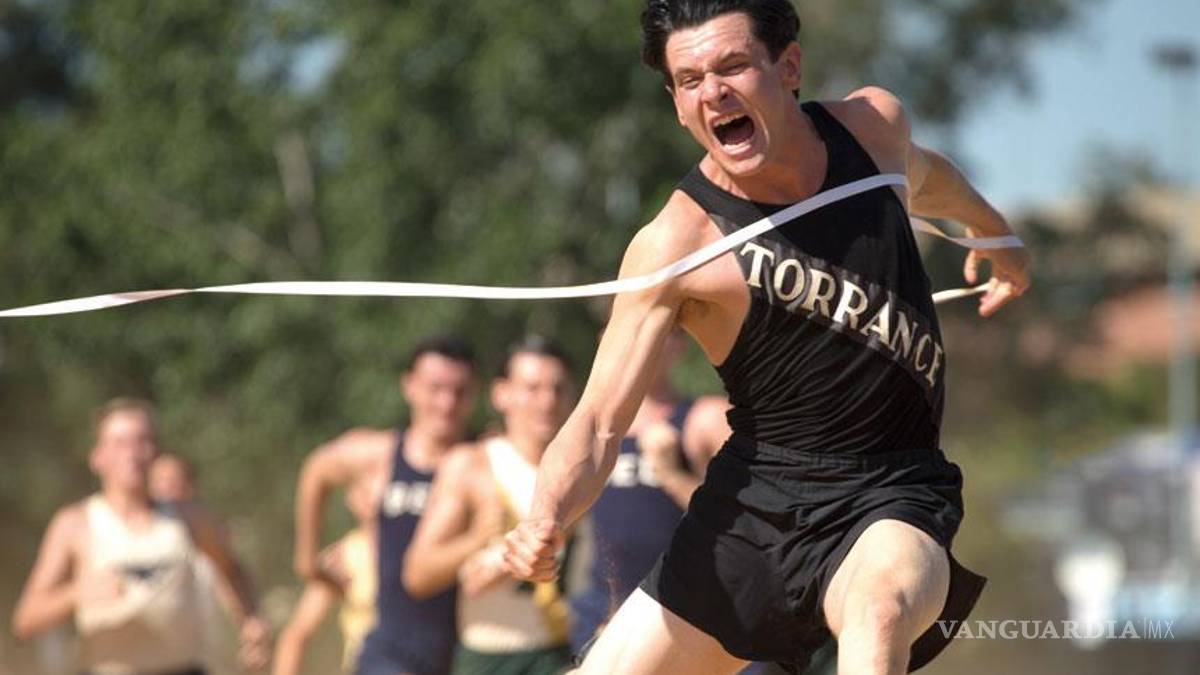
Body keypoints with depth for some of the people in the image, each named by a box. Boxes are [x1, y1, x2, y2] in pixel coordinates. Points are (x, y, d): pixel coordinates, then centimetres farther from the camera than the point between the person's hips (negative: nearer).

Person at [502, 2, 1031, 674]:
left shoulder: (874, 123, -2)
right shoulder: (675, 245, -13)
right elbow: (600, 421, -13)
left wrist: (994, 233, 46)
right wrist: (545, 523, -34)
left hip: (893, 496, 0)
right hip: (756, 495, 0)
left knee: (878, 614, -35)